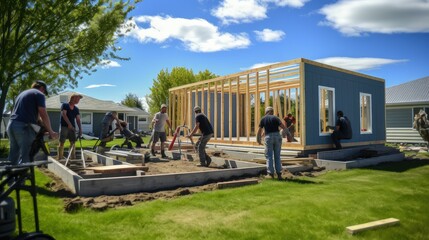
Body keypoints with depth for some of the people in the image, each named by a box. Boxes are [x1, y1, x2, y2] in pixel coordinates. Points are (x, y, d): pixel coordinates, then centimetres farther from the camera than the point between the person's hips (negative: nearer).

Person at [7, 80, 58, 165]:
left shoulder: (22, 93, 28)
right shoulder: (39, 94, 2)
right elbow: (43, 115, -6)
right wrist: (50, 131, -1)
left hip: (11, 124, 8)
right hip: (23, 126, -8)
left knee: (13, 158, 13)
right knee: (25, 158, -7)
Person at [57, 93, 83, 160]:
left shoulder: (76, 109, 13)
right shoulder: (64, 105, 0)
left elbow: (78, 120, 8)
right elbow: (64, 114, -13)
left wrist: (80, 129, -4)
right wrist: (69, 124, -24)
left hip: (72, 127, 5)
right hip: (64, 126, -5)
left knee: (73, 143, 3)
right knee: (62, 142, -5)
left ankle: (73, 158, 6)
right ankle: (60, 158, -3)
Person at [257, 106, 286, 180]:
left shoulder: (263, 119, 7)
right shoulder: (275, 118, 5)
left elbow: (259, 131, 8)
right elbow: (283, 127, -7)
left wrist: (258, 140, 21)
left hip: (268, 137, -1)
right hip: (277, 136, 1)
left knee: (269, 156, 5)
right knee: (277, 156, 9)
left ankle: (271, 174, -1)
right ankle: (279, 174, 7)